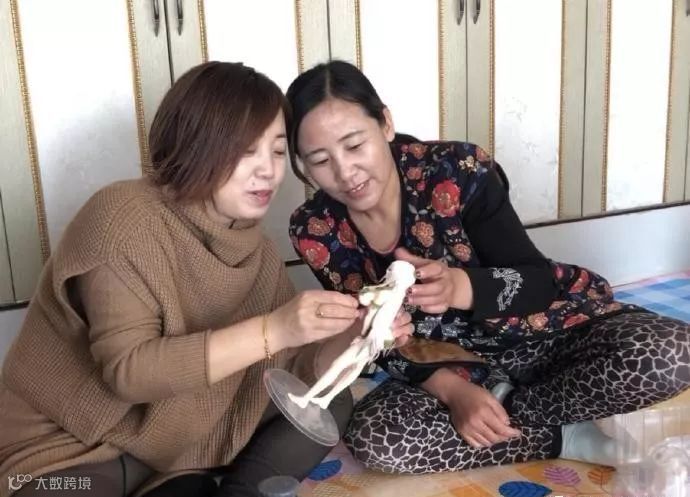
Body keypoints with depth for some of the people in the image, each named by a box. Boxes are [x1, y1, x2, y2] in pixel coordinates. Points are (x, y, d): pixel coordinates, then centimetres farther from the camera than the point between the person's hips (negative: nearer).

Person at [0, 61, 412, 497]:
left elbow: (292, 373, -2)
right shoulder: (123, 218, -20)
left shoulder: (257, 252, 0)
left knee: (330, 405, -3)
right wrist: (272, 330, -35)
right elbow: (127, 369, -29)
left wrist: (356, 330, -21)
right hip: (69, 447, -6)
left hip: (181, 443, 7)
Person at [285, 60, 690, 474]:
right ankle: (565, 438, -12)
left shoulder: (456, 171, -21)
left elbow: (539, 282, -17)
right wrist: (452, 391, -22)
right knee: (373, 436, -29)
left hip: (543, 330, -1)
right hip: (447, 363, 2)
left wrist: (459, 287, -38)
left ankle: (502, 410, -9)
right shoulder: (315, 233, -12)